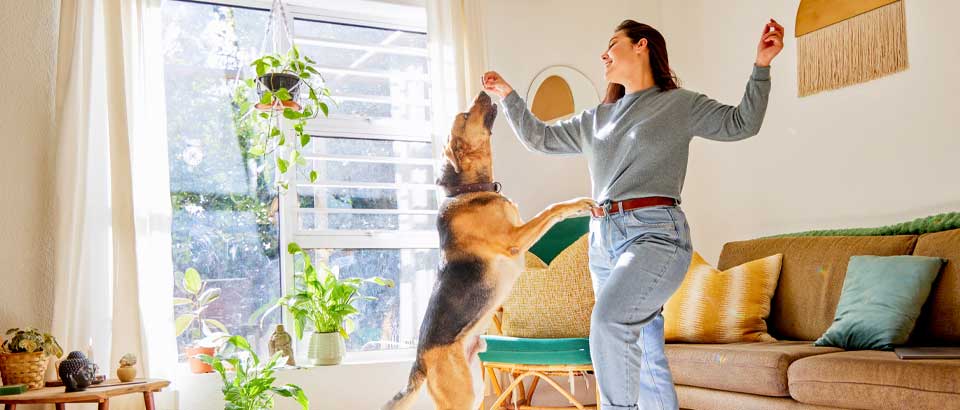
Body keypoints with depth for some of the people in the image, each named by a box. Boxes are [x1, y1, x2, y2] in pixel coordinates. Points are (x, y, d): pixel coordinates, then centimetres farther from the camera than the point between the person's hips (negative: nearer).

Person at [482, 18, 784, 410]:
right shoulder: (596, 118, 20)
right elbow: (538, 137, 26)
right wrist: (508, 95, 21)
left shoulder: (680, 104, 7)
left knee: (609, 321, -30)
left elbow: (741, 123, 3)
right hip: (603, 240, 6)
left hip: (656, 235, -6)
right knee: (644, 357, 6)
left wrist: (761, 65, -6)